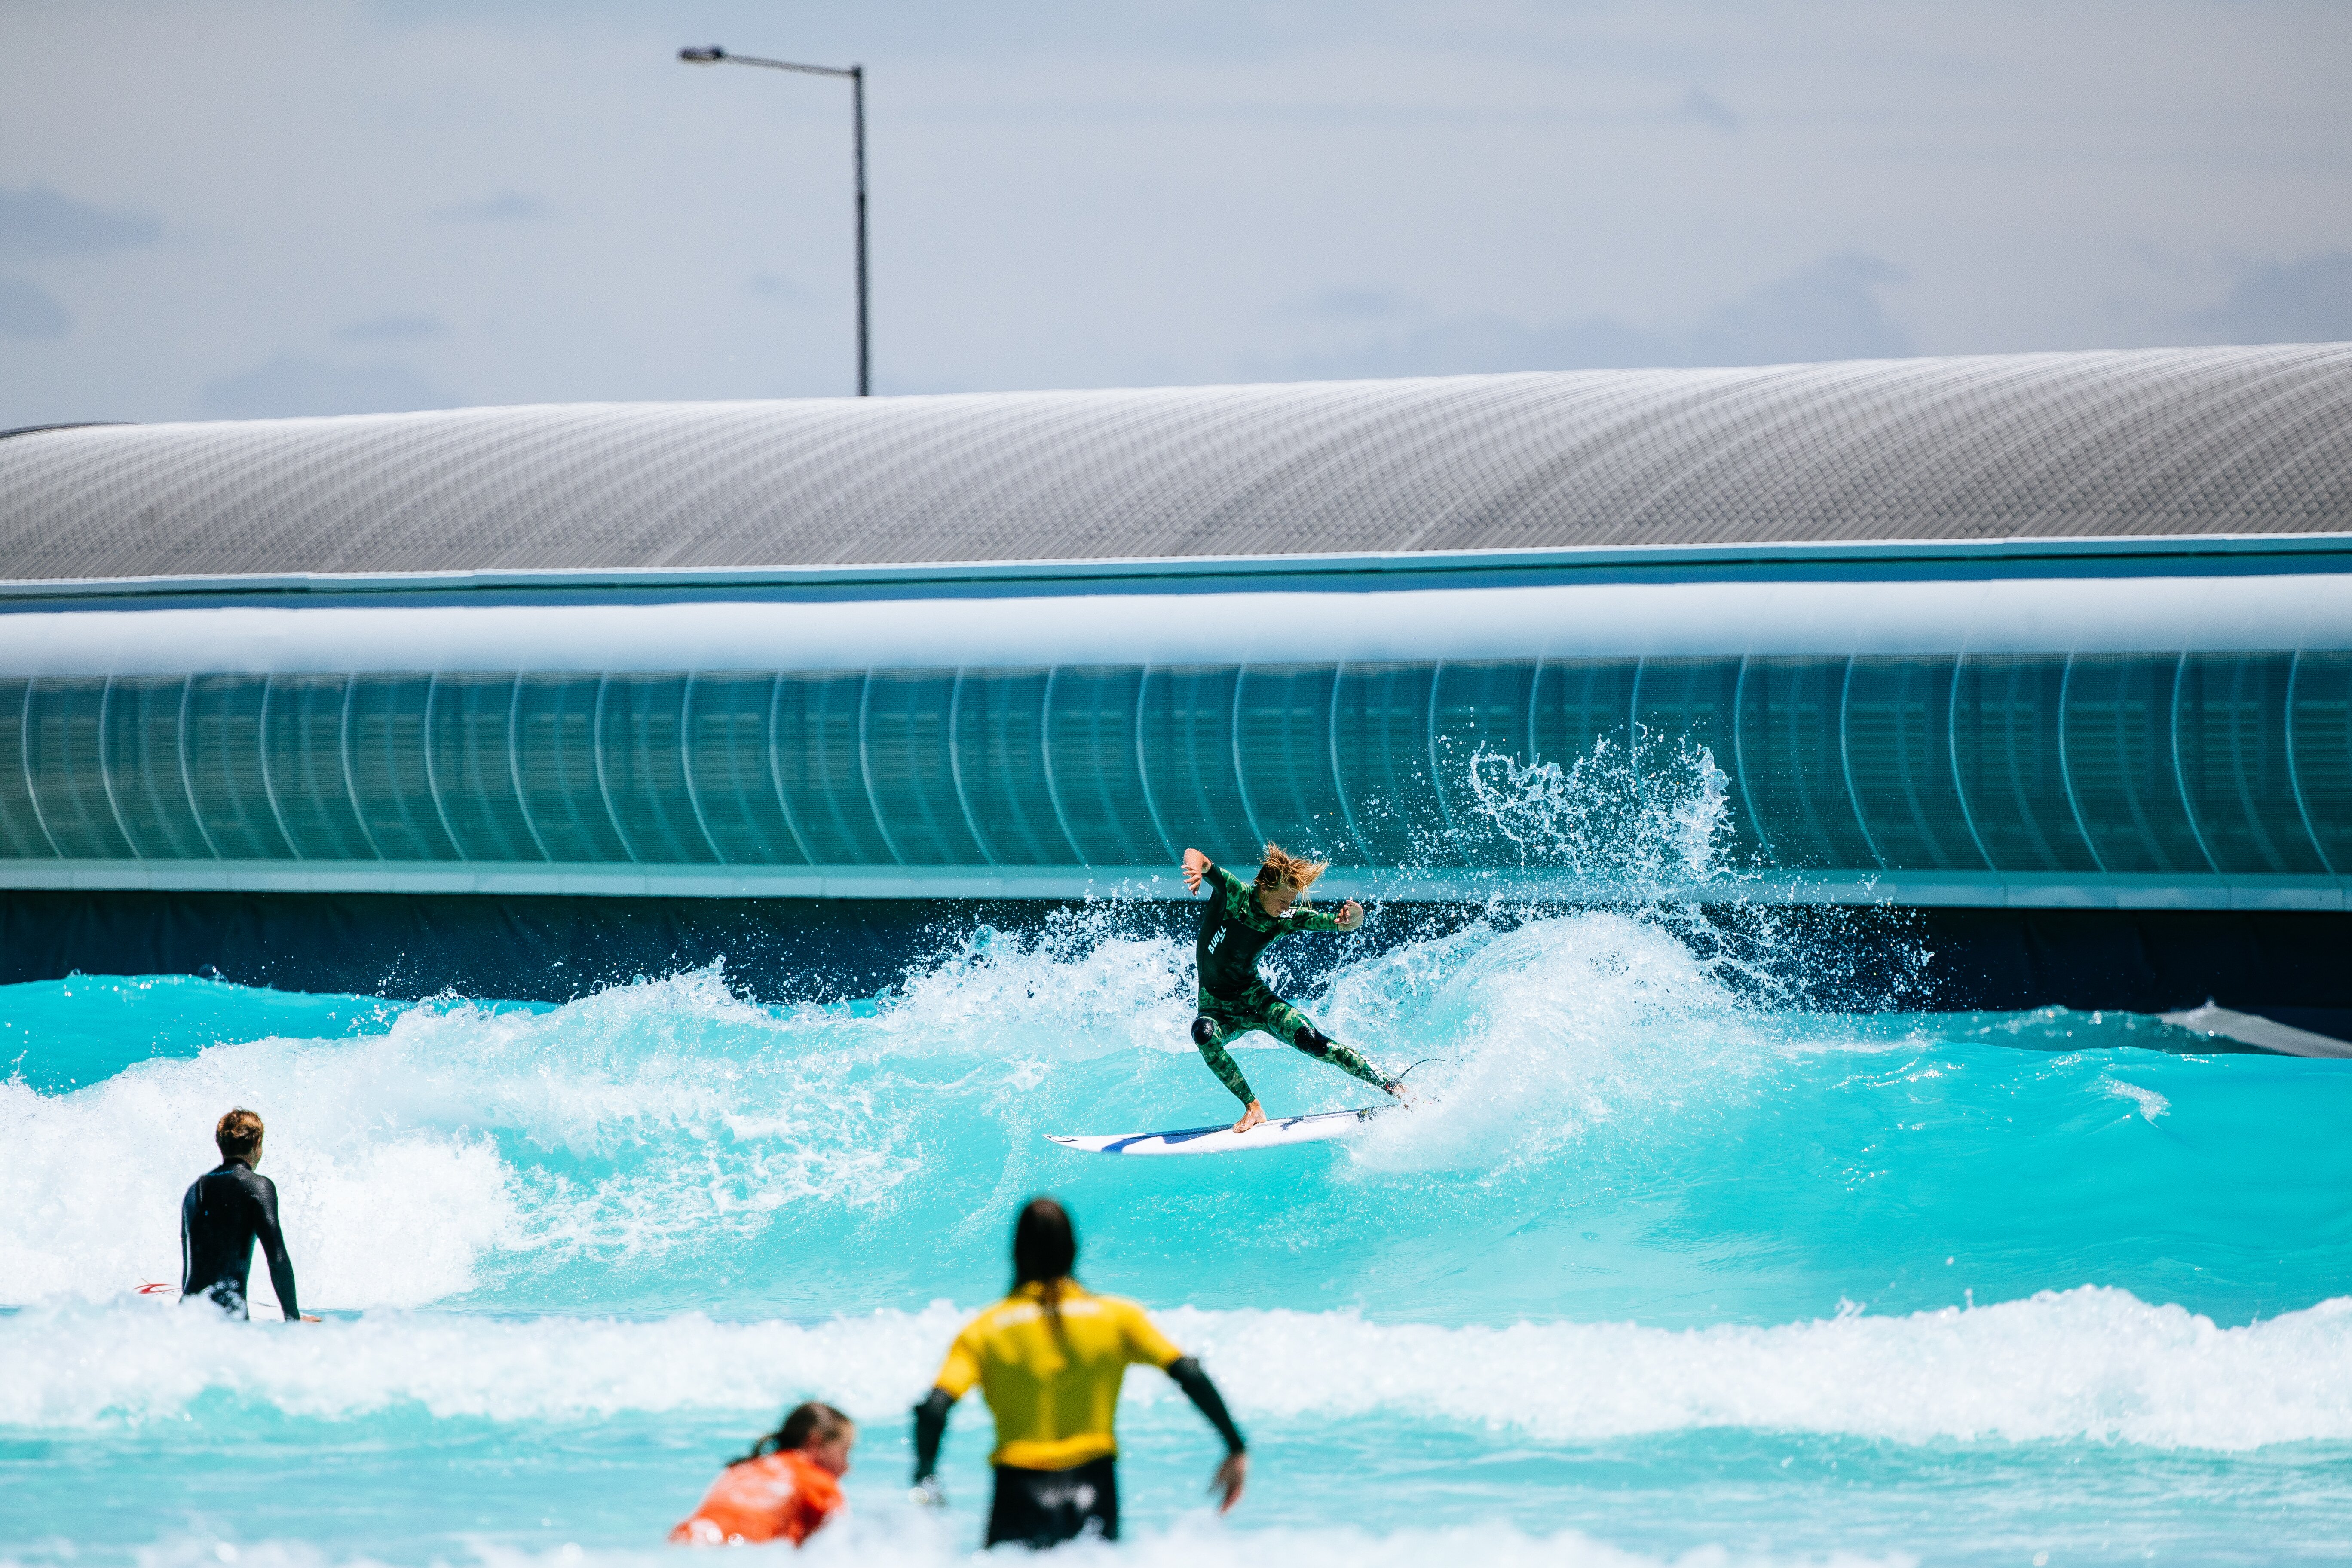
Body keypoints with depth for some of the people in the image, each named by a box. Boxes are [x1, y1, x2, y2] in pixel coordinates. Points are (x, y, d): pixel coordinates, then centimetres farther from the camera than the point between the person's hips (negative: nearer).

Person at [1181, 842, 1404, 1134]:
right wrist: (1196, 866, -52)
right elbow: (1194, 856, -26)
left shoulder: (1285, 920, -8)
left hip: (1255, 998, 1)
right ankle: (1253, 1109, -29)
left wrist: (1354, 918, -37)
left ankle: (1392, 1087, -17)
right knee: (1203, 1033, -37)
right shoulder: (1233, 895, -15)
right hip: (1217, 1008, -1)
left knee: (1310, 1040, -22)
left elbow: (1340, 924, -12)